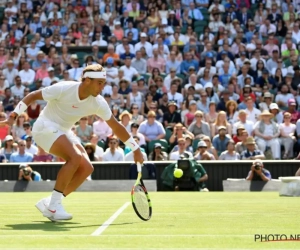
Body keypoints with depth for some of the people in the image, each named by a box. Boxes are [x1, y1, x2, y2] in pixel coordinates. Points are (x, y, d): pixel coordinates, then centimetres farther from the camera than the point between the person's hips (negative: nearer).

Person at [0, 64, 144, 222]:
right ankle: (54, 206, -20)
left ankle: (48, 204, 0)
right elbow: (32, 96, -14)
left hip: (63, 132, 7)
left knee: (86, 168, -9)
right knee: (75, 157, -28)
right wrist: (13, 116, -21)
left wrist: (136, 149, 0)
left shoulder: (98, 103, -9)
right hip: (45, 127, -7)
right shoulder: (63, 89, -23)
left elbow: (116, 126, -1)